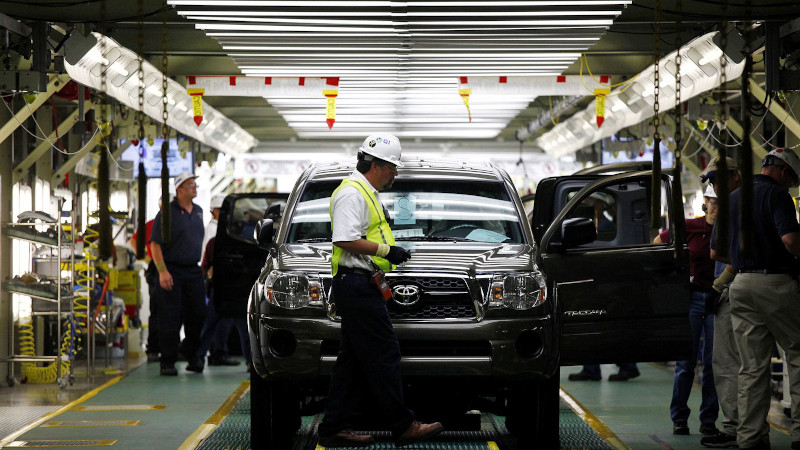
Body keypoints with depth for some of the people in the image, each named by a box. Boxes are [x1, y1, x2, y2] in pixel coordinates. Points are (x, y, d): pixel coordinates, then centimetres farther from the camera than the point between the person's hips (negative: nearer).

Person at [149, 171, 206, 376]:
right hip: (171, 271, -6)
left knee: (197, 315, 5)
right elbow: (155, 244, -10)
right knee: (170, 319, -5)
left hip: (193, 270, 6)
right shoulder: (167, 213, -7)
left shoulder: (198, 211, 14)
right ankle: (168, 362, 1)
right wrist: (162, 271, -18)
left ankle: (192, 357, 19)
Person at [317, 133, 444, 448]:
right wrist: (386, 250, -18)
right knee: (383, 356, -8)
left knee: (353, 360, 10)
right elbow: (345, 240, -23)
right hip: (356, 285, -11)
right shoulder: (352, 193, -13)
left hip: (359, 288, 11)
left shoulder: (366, 193, 21)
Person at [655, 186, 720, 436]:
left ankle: (709, 420, 12)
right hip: (691, 297, -1)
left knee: (713, 362, 3)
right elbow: (658, 243, 13)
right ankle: (679, 418, 11)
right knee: (686, 361, 2)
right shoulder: (690, 227, -1)